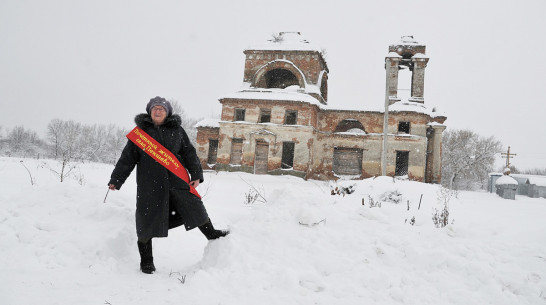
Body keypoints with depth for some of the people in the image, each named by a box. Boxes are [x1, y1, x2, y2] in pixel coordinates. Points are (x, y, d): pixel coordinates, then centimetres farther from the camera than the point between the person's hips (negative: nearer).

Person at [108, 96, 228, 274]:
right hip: (149, 184, -1)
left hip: (176, 180, 1)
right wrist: (116, 180, 5)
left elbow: (189, 153, 9)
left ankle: (212, 235, 35)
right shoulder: (140, 131, 7)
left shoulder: (177, 130, 10)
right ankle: (146, 261, 19)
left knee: (193, 207, 8)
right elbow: (127, 158, 9)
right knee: (147, 220, 2)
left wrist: (196, 175, -1)